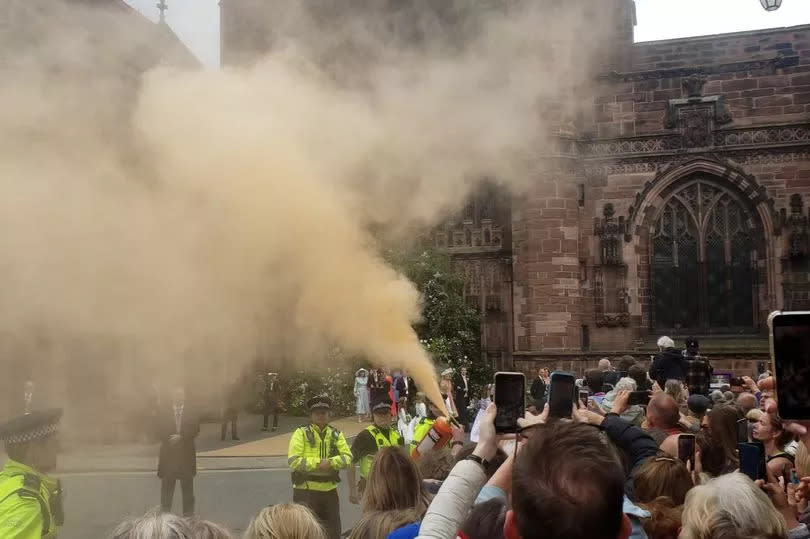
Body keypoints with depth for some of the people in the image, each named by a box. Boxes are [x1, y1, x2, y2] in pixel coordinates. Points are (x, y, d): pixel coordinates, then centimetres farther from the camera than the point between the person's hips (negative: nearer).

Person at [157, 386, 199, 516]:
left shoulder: (191, 415, 8)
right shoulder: (163, 415, 7)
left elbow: (195, 431, -3)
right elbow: (160, 433, 0)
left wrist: (181, 437, -15)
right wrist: (171, 439, -14)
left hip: (186, 456, 0)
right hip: (169, 455, 0)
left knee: (187, 488, 5)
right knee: (167, 488, 3)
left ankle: (188, 515, 10)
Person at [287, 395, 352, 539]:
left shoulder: (336, 434, 7)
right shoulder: (301, 433, -5)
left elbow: (348, 457, -2)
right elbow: (294, 461, -14)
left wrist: (331, 462, -20)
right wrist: (318, 463, -19)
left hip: (330, 491, 4)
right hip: (305, 491, -4)